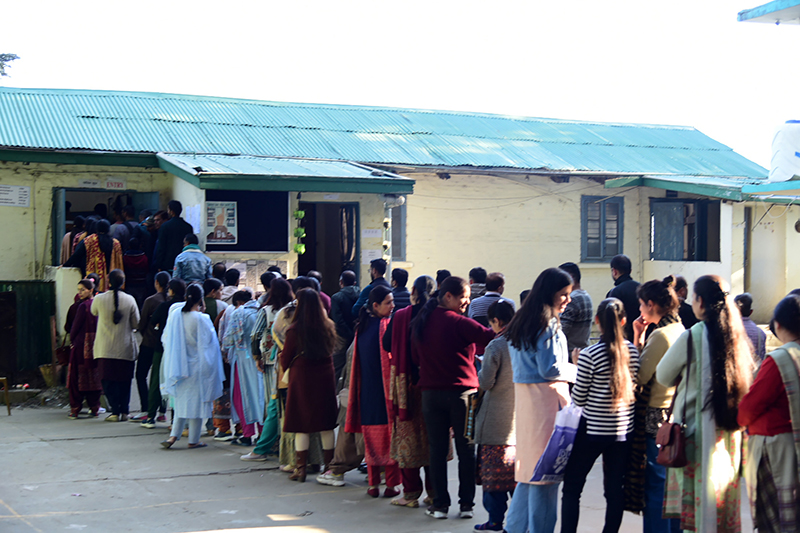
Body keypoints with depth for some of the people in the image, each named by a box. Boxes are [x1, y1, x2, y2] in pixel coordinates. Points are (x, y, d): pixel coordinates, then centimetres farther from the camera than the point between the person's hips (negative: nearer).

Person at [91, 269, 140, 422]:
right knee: (124, 380, 12)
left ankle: (115, 411, -3)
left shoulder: (99, 299, -8)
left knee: (108, 380, 3)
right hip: (125, 347, 1)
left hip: (105, 348, -1)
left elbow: (93, 312, 14)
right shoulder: (130, 300, -6)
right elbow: (136, 323, 1)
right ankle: (124, 411, 13)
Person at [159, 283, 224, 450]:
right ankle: (193, 440, 10)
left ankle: (174, 435, 5)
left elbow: (165, 338, 7)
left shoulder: (175, 314, -3)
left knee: (181, 400, 16)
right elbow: (207, 344, -11)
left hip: (179, 365, 5)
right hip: (196, 366, -5)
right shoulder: (201, 319, -17)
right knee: (196, 402, 5)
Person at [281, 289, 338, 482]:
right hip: (325, 377, 3)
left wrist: (286, 367, 18)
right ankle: (329, 467, 16)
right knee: (326, 426, 10)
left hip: (301, 378, -3)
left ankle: (301, 468, 5)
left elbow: (285, 359, -2)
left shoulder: (295, 330, -12)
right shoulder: (329, 327, -2)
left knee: (301, 426, 4)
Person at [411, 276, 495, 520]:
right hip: (461, 392, -4)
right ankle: (466, 503, 10)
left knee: (437, 449, 9)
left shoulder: (421, 322, 5)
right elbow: (489, 337, -22)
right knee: (466, 450, 6)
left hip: (431, 393, 4)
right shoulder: (459, 323, -14)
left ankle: (440, 503, 10)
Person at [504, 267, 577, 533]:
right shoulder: (548, 324, -14)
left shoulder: (522, 321, 13)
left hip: (524, 395, 9)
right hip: (546, 398, -9)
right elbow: (550, 368, -18)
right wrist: (578, 370, -3)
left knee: (530, 463, 15)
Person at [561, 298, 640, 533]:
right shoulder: (632, 352, 1)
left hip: (592, 430, -4)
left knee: (572, 487, 6)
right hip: (623, 430, 5)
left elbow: (578, 398, -9)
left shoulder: (589, 355, -14)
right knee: (614, 489, 9)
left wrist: (577, 368, 3)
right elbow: (636, 387, 12)